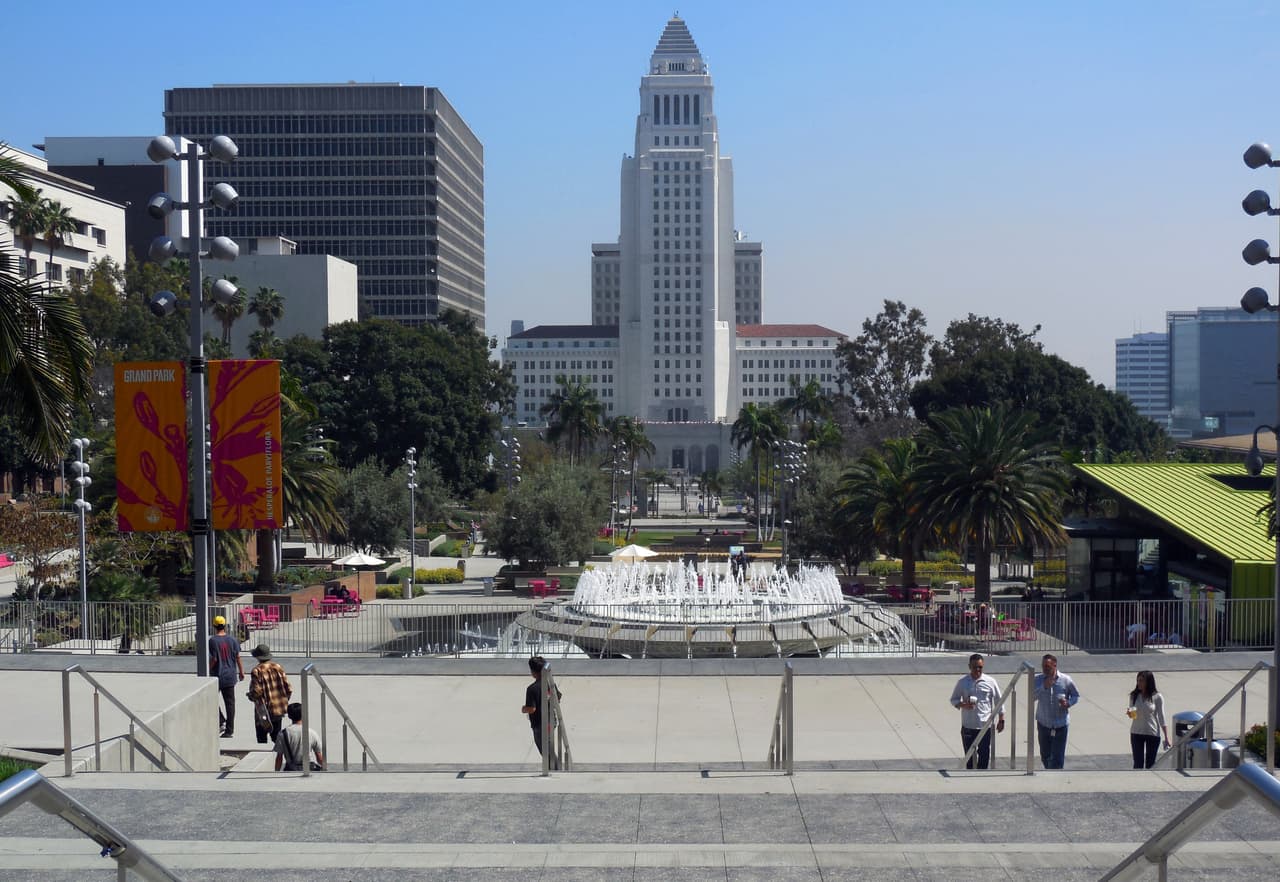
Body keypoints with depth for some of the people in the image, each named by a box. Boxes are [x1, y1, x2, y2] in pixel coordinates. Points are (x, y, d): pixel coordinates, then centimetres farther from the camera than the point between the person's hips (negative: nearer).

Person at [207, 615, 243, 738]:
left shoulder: (212, 641, -11)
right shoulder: (232, 640, 1)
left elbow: (213, 659, -13)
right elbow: (237, 657, 3)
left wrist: (207, 671, 0)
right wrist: (241, 672, 12)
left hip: (216, 675, -4)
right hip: (230, 676, 4)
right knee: (230, 703, 6)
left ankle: (221, 722, 1)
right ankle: (229, 730, 7)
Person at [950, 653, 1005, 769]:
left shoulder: (990, 682, -3)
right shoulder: (963, 682, -1)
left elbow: (998, 701, 4)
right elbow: (954, 700, 6)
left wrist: (1001, 720, 2)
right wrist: (963, 705, -15)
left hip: (986, 726, -1)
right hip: (968, 726, 1)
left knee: (985, 755, 1)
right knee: (969, 755, 8)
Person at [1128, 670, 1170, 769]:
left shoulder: (1157, 697, -6)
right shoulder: (1134, 696, 0)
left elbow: (1161, 718, -3)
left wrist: (1166, 738, -4)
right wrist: (1130, 714, -17)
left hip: (1153, 734, -2)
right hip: (1136, 733, 2)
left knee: (1150, 764, 6)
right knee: (1138, 764, 0)